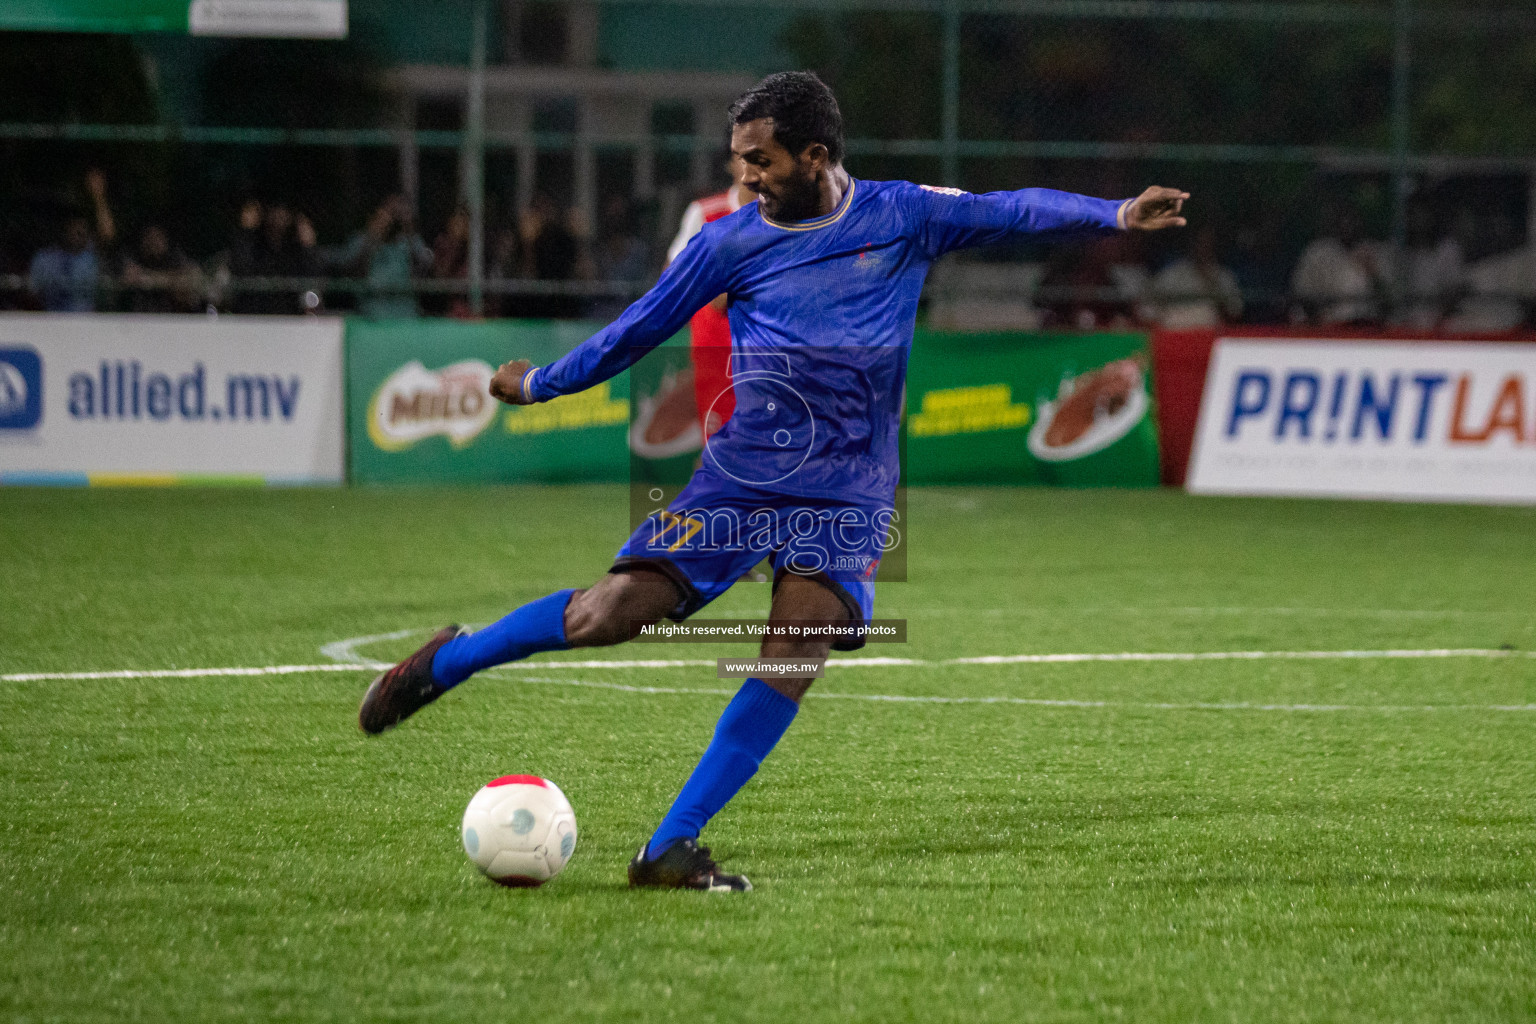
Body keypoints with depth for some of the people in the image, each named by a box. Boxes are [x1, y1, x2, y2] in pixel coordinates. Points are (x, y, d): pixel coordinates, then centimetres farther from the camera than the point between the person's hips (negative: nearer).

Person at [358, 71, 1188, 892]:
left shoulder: (902, 218, 3)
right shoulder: (730, 243, 4)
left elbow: (1011, 210, 2)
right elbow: (642, 326, 14)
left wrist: (1114, 215, -11)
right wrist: (542, 383, 20)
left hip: (848, 492, 0)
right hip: (742, 471, 0)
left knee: (795, 656, -17)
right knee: (616, 612, -11)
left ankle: (670, 848, -14)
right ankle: (448, 661, 13)